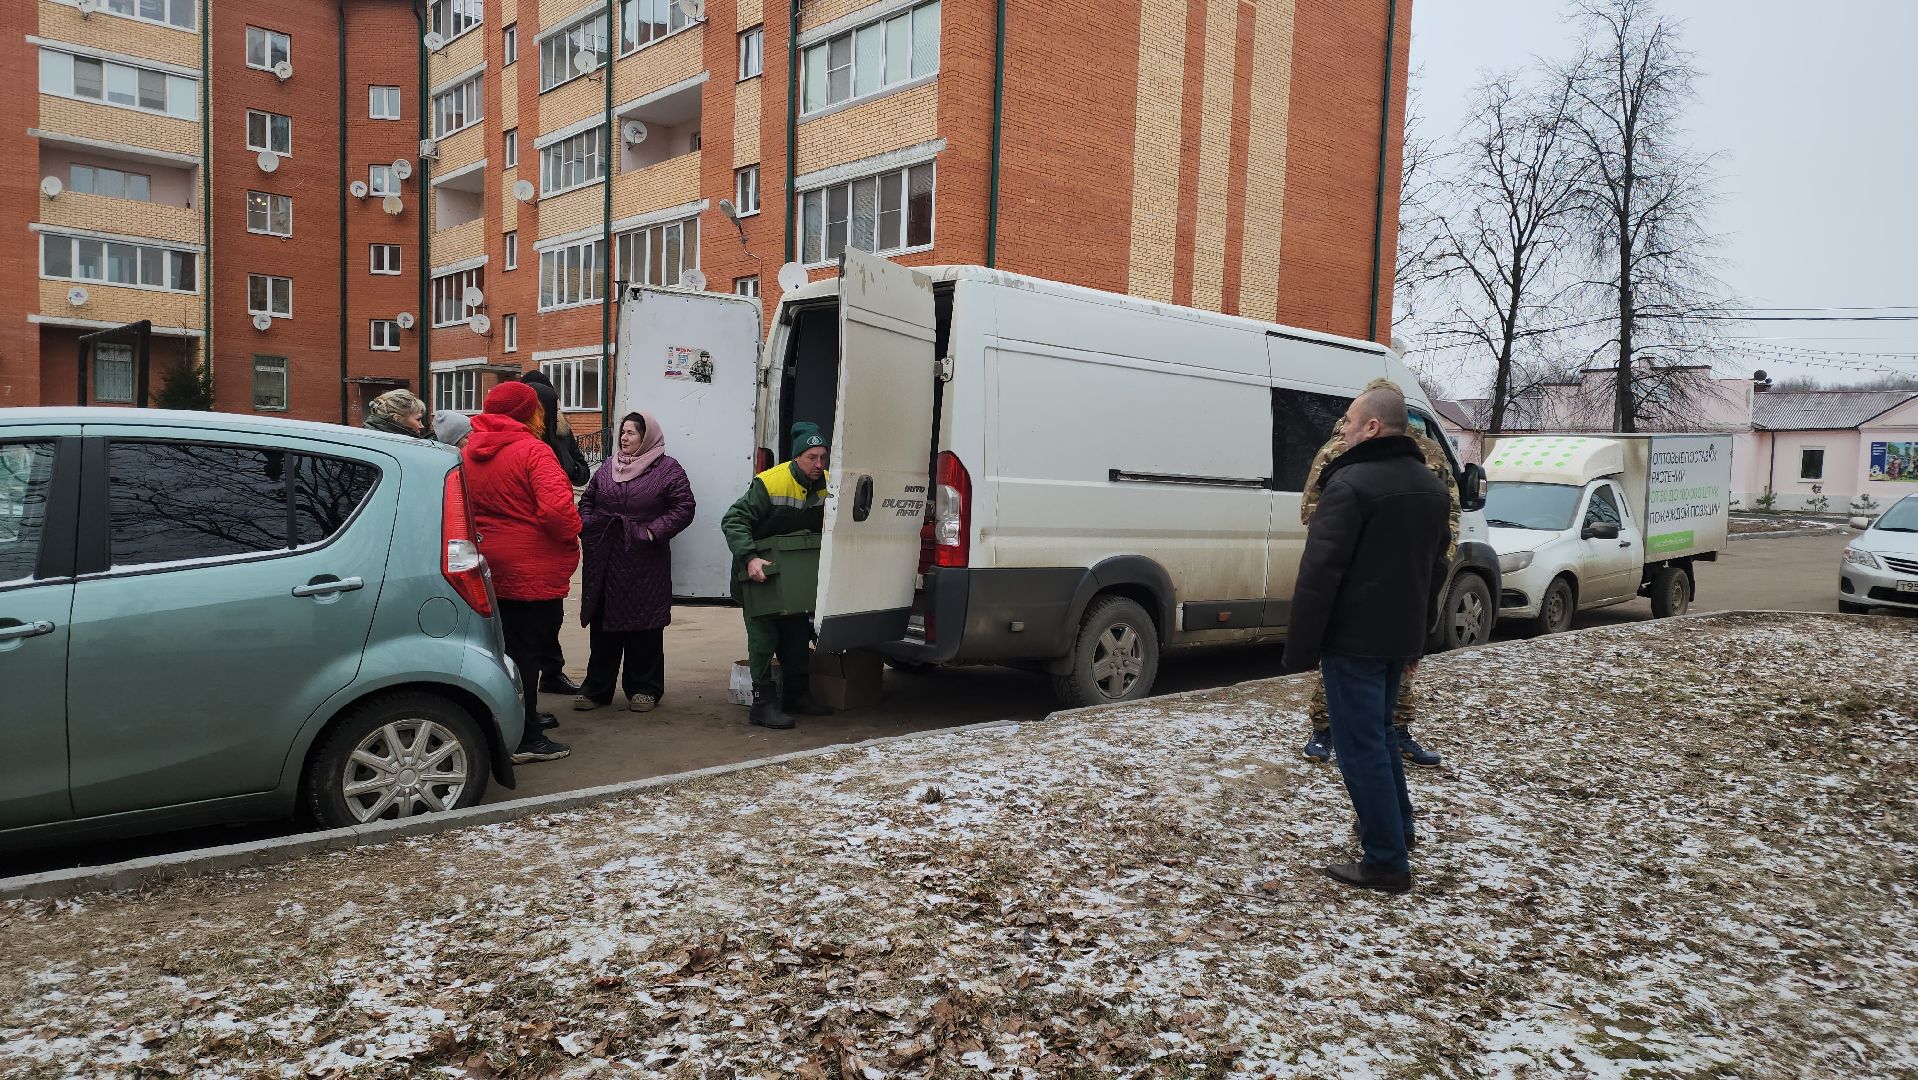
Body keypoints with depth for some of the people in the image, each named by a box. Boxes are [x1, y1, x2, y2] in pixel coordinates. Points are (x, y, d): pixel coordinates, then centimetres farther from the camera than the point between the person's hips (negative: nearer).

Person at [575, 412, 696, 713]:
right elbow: (587, 501, 18)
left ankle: (644, 689, 16)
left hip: (644, 563, -4)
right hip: (604, 559, 4)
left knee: (643, 626, 3)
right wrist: (587, 528, 1)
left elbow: (683, 508, -8)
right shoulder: (608, 466, 13)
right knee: (603, 624, 10)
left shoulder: (667, 470, -2)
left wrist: (653, 532, -15)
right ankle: (596, 688, 20)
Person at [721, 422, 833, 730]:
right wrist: (749, 558, -40)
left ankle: (797, 695, 26)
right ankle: (763, 702, 0)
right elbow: (733, 521, -27)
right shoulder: (770, 483, -25)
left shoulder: (827, 485, -7)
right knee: (764, 636, -6)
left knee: (797, 633, 13)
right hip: (757, 571, -6)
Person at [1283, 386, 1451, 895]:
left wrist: (1300, 647, -16)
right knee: (1378, 734, 25)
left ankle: (1387, 863, 3)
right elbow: (1436, 566, 20)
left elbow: (1319, 573, -21)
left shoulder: (1350, 484, -18)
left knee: (1361, 747, -1)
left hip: (1353, 639, -9)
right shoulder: (1431, 486, 11)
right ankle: (1398, 829, 38)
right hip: (1400, 637, 9)